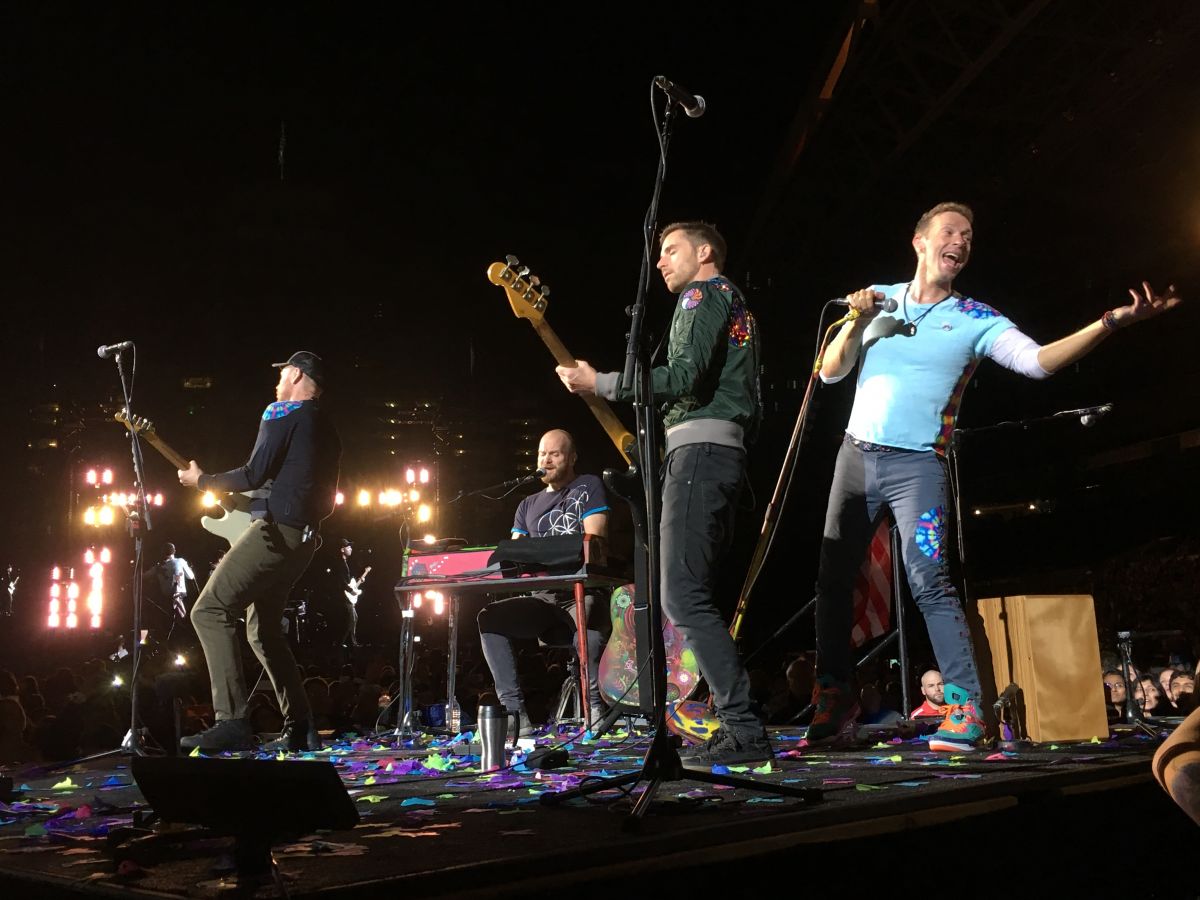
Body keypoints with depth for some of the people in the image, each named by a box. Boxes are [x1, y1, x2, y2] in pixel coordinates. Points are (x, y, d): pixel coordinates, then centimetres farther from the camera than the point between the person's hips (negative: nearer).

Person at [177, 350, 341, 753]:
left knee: (209, 611, -12)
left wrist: (202, 481, 3)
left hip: (274, 530, -9)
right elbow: (327, 500, 23)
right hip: (303, 539, 9)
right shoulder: (328, 430, 22)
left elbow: (255, 474, -11)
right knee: (263, 629, 18)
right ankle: (299, 730, 14)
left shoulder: (282, 412, -3)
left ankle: (231, 721, -22)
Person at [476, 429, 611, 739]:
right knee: (489, 617, -21)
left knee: (587, 622, -41)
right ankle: (515, 713, -24)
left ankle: (595, 706, -20)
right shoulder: (528, 506, 23)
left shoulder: (589, 487, 7)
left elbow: (594, 540, -7)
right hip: (543, 599, 5)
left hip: (582, 593, -5)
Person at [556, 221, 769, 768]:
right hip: (729, 450, 10)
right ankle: (738, 727, 9)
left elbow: (685, 376, -17)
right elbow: (753, 402, 27)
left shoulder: (705, 293, -1)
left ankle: (744, 731, -17)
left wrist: (600, 383, -13)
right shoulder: (738, 307, 29)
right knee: (694, 597, 10)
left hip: (699, 447, -10)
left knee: (682, 597, -15)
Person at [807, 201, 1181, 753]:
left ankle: (964, 708, -12)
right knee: (833, 577, 5)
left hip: (917, 464, -3)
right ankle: (834, 696, 17)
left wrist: (1113, 321, -27)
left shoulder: (974, 319, 0)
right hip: (857, 454, 4)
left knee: (928, 582, -17)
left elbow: (1037, 361, -16)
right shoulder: (879, 299, 7)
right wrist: (856, 323, -13)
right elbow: (830, 373, 5)